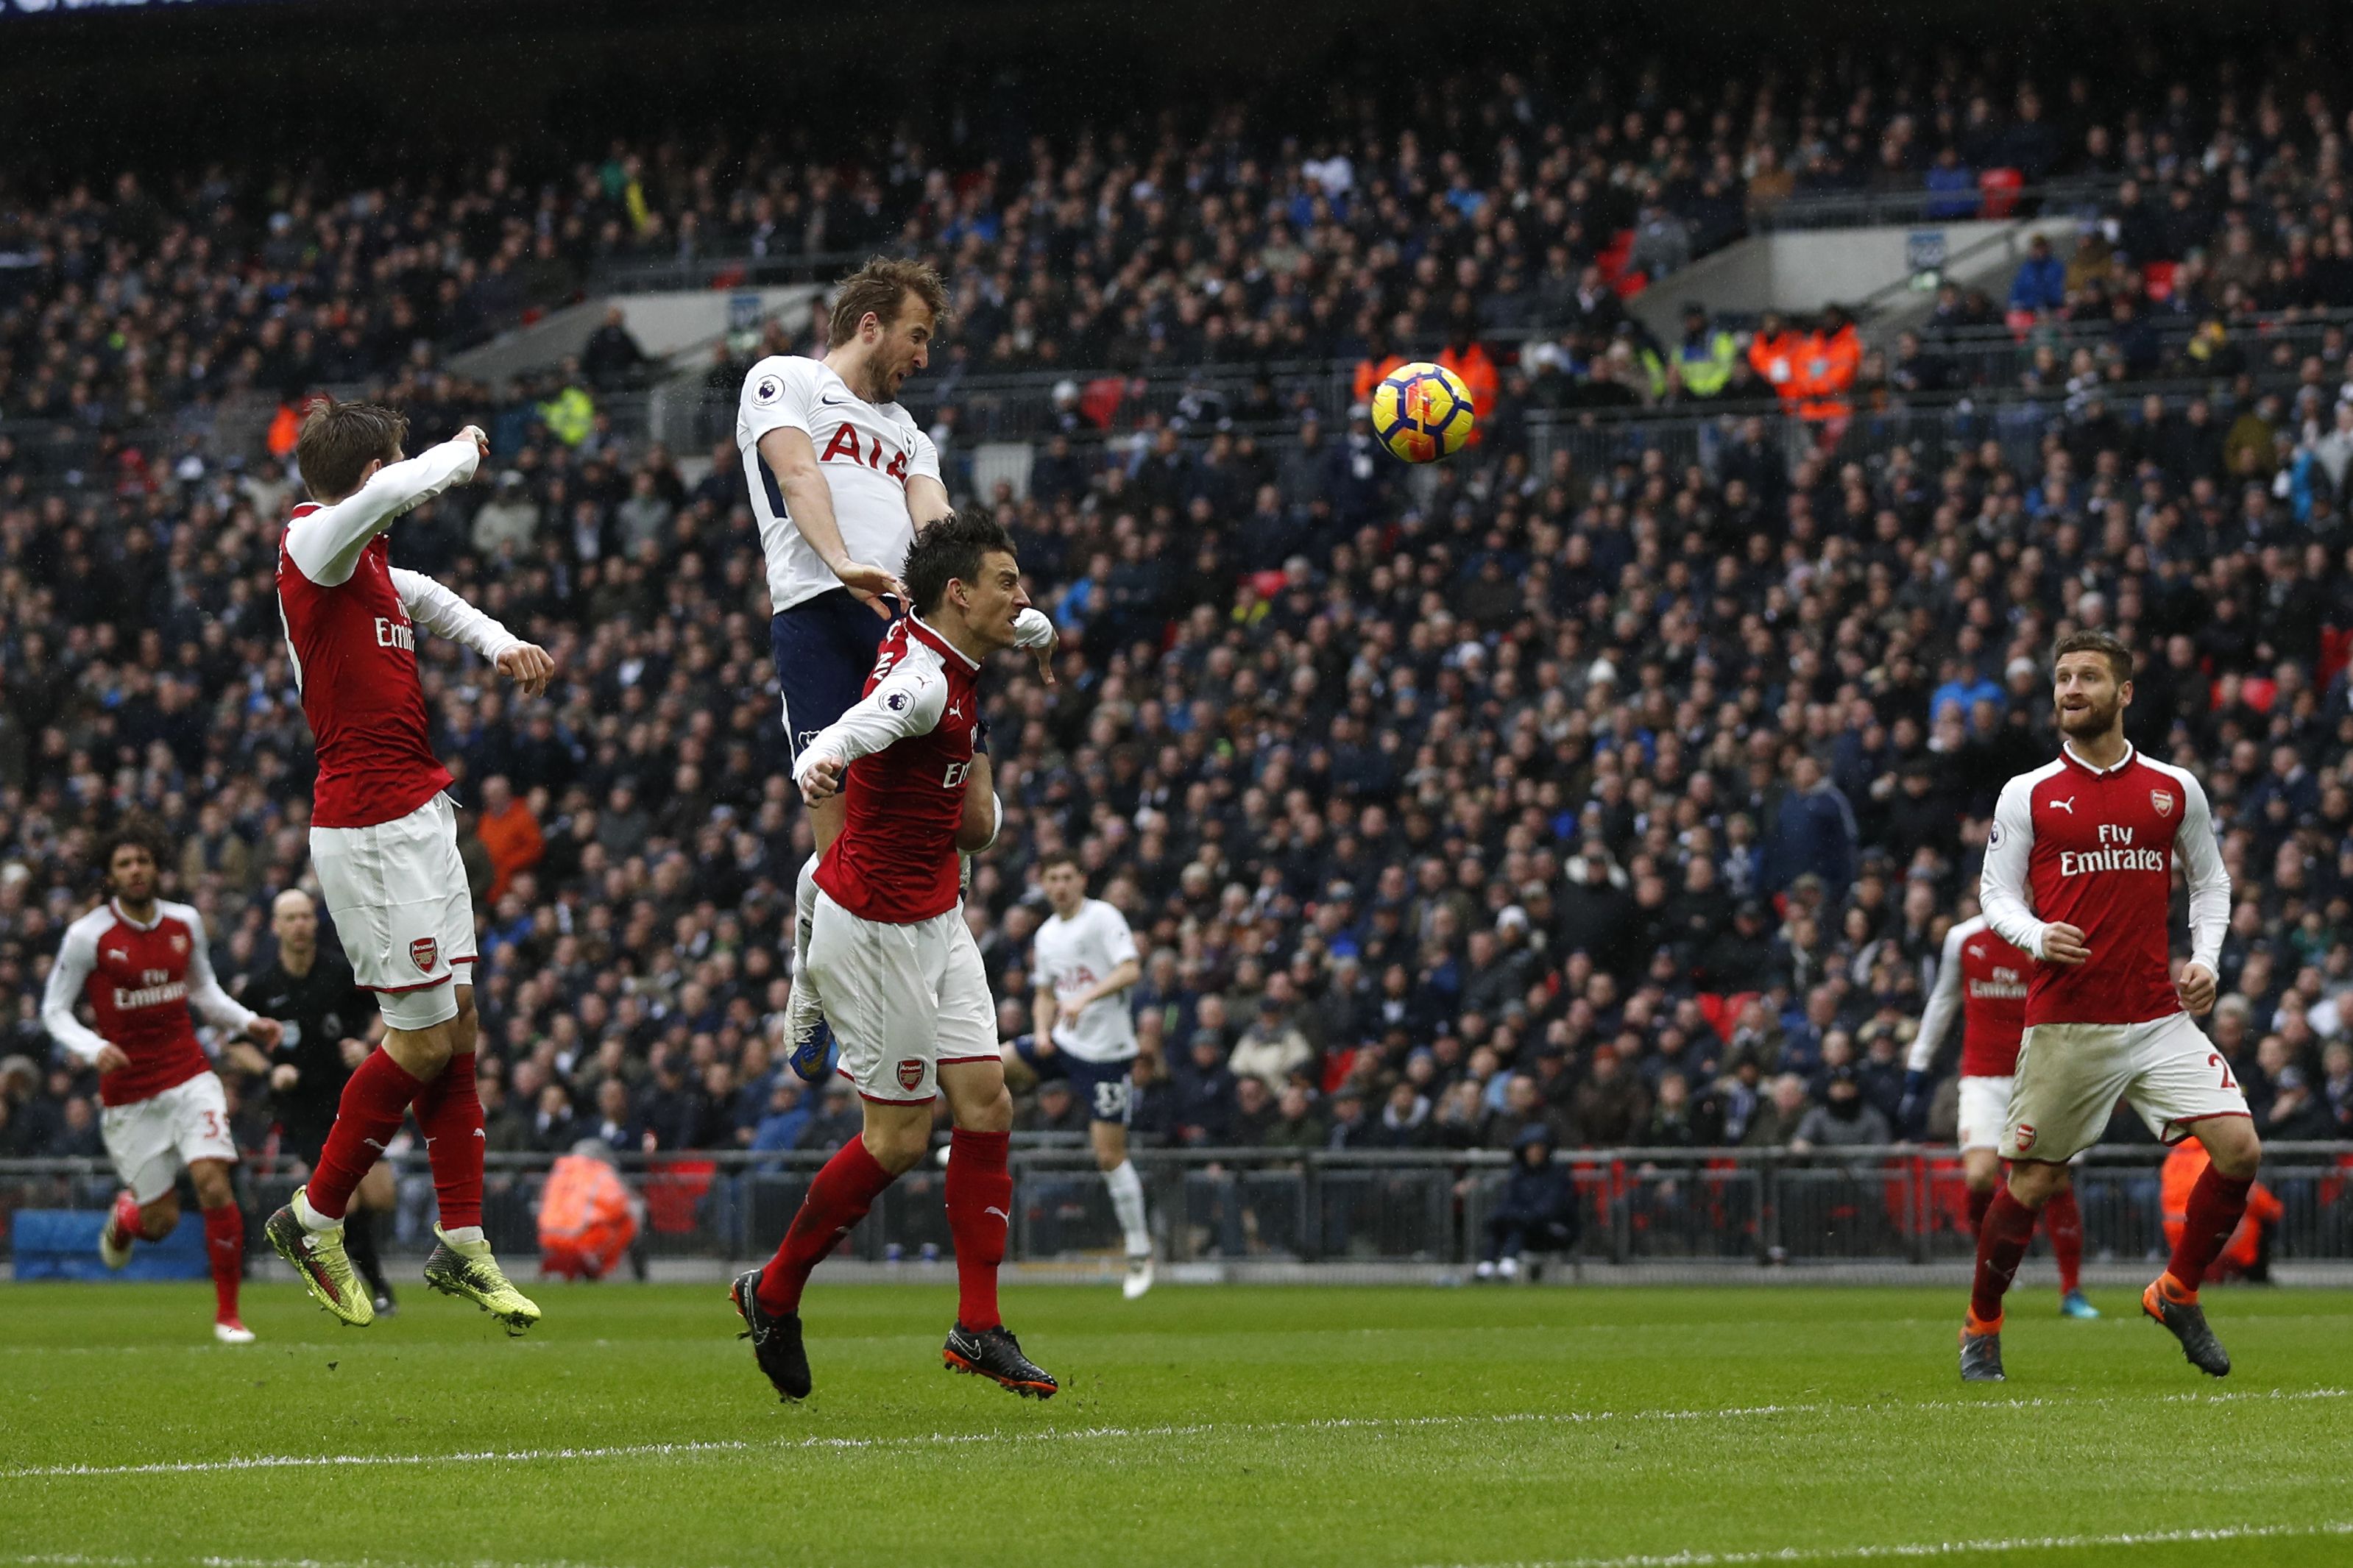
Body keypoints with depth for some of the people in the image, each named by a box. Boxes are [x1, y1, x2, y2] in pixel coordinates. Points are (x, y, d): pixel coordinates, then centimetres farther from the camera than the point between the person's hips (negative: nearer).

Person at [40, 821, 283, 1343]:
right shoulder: (87, 936, -8)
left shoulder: (184, 923, 4)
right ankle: (125, 1215, 42)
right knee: (161, 1221, 1)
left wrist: (247, 1022, 2)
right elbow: (54, 1010, -2)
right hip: (129, 1095, -2)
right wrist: (92, 1047, -20)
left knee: (213, 1182, -19)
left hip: (189, 1077, 2)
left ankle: (228, 1314, -7)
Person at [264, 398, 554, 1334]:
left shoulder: (366, 566, 15)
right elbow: (394, 492, -34)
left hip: (419, 817, 10)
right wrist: (463, 451, -13)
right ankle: (314, 1220, 7)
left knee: (456, 1025, 9)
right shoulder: (312, 545, -13)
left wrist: (499, 643, 16)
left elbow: (426, 598, 37)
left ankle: (462, 1245, 14)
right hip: (370, 826, -10)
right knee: (423, 1037, -7)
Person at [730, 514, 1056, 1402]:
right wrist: (817, 768, -65)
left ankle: (979, 1328, 3)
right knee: (901, 1137, -3)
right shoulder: (922, 681, -22)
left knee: (986, 1104, 2)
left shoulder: (944, 662, 8)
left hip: (935, 918, 9)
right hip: (877, 926, -9)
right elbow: (854, 728, -43)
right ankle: (774, 1293, 15)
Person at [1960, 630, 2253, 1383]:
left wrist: (2205, 959, 3)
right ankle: (1981, 1328, 20)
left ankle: (2177, 1293, 11)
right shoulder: (2027, 794, 3)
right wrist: (2037, 936, -16)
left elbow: (2210, 880, 19)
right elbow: (1997, 892, 5)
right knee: (2032, 1182, -1)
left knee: (2240, 1149, -11)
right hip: (2064, 1023, -2)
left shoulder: (2175, 790, 9)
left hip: (2160, 1018, 2)